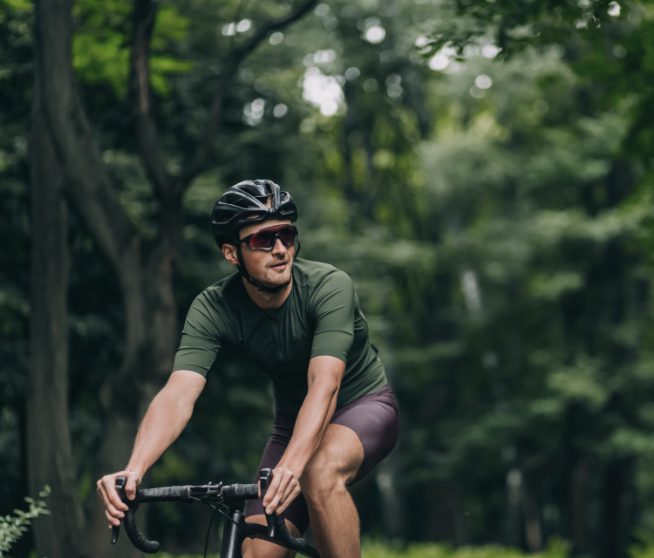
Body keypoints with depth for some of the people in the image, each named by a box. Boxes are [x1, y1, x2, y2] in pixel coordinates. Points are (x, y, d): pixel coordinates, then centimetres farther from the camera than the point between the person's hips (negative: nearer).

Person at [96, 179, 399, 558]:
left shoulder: (329, 286, -28)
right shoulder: (214, 309, -20)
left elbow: (324, 385, -41)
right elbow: (178, 395, -33)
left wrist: (292, 463, -58)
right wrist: (134, 468, -51)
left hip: (364, 403, -4)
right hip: (295, 420, 4)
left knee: (320, 472, -36)